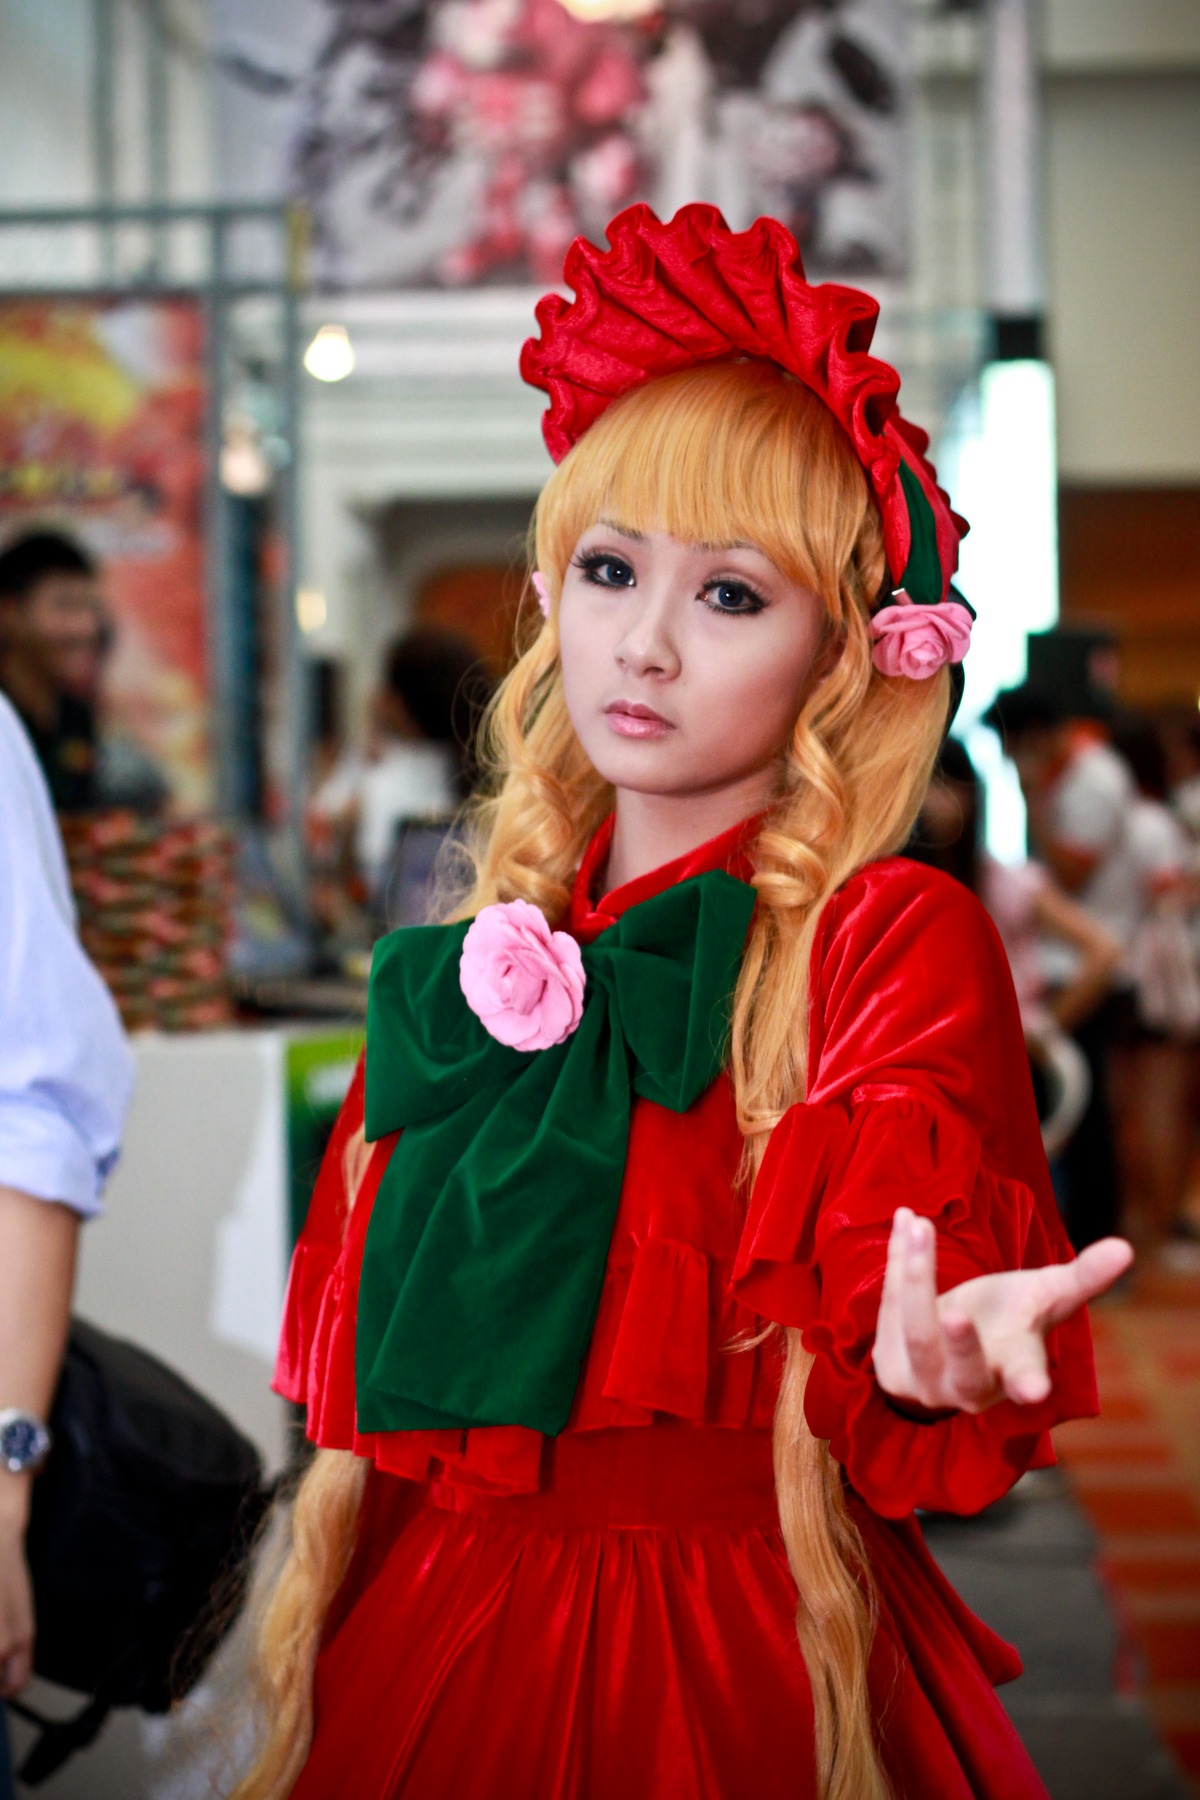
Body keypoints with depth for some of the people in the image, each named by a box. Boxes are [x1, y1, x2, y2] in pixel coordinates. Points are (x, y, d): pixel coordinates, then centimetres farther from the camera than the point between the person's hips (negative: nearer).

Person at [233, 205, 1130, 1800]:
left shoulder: (895, 939, -9)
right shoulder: (490, 954, 6)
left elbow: (889, 1285, -18)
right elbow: (376, 1336, 13)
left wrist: (927, 1351, -39)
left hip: (727, 1649, -5)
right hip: (432, 1629, 5)